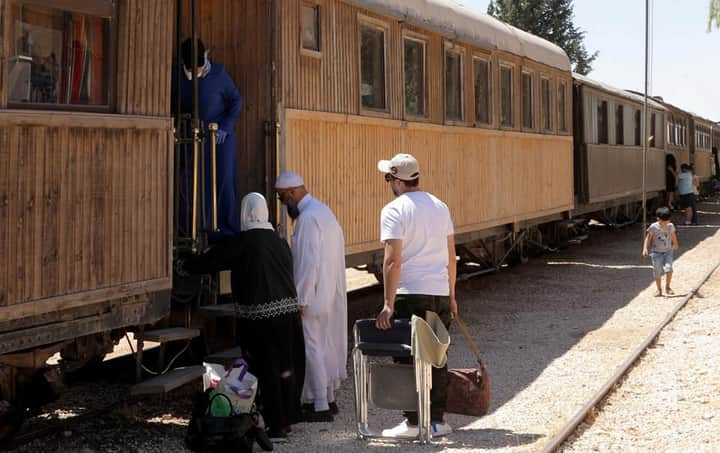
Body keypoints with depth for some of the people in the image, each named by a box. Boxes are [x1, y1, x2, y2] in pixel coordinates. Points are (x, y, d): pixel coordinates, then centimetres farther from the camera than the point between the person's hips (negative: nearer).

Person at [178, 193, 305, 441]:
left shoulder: (241, 243, -8)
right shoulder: (279, 242, 8)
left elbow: (210, 261, -1)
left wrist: (184, 264, 14)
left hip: (259, 316, -6)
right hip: (288, 311, 6)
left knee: (266, 369, 1)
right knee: (286, 366, 13)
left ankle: (275, 426, 3)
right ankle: (286, 418, 23)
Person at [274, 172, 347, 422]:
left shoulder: (308, 217, -17)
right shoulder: (323, 211, 13)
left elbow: (309, 263, -22)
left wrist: (301, 300, -19)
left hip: (314, 295, -10)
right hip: (332, 294, 10)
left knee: (311, 348, -3)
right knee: (327, 346, 15)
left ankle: (320, 406, 1)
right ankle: (328, 398, 25)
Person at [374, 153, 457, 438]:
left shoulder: (394, 210, -9)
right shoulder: (440, 206, 11)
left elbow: (393, 260, -16)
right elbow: (451, 256, 13)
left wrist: (388, 304, -16)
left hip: (411, 295, -6)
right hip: (440, 294, 6)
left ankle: (413, 422, 5)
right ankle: (437, 420, 17)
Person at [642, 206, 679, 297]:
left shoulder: (670, 226, 1)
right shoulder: (653, 227, -10)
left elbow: (673, 235, 20)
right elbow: (648, 238, -5)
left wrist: (675, 244, 36)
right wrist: (645, 248, -15)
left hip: (668, 251, 2)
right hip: (656, 252, -2)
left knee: (669, 269, -17)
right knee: (657, 272, 1)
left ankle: (667, 287, 1)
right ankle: (659, 290, 17)